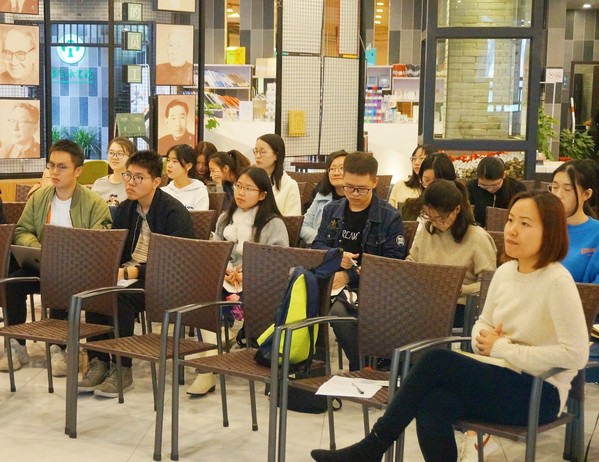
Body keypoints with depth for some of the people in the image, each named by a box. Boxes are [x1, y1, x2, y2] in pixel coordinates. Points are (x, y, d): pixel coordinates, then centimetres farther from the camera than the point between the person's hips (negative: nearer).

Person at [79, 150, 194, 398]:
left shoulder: (174, 212, -12)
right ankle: (98, 362, -15)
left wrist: (130, 272, -26)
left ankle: (122, 369, -20)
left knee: (120, 296, -32)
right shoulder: (124, 209, 11)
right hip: (127, 273, 7)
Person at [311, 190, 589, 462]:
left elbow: (576, 354, -23)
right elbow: (482, 325, 19)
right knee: (432, 404, -25)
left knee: (436, 361, -22)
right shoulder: (505, 272, 5)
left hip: (541, 393, -6)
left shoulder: (557, 282, -17)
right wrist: (483, 341, -7)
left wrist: (502, 348, -18)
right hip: (503, 382, 6)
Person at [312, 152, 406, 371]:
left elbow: (392, 264, -8)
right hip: (333, 281, 4)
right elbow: (317, 245, 14)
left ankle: (361, 369, -15)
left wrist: (349, 277, -16)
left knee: (338, 309, -35)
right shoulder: (332, 210, 16)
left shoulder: (390, 217, 0)